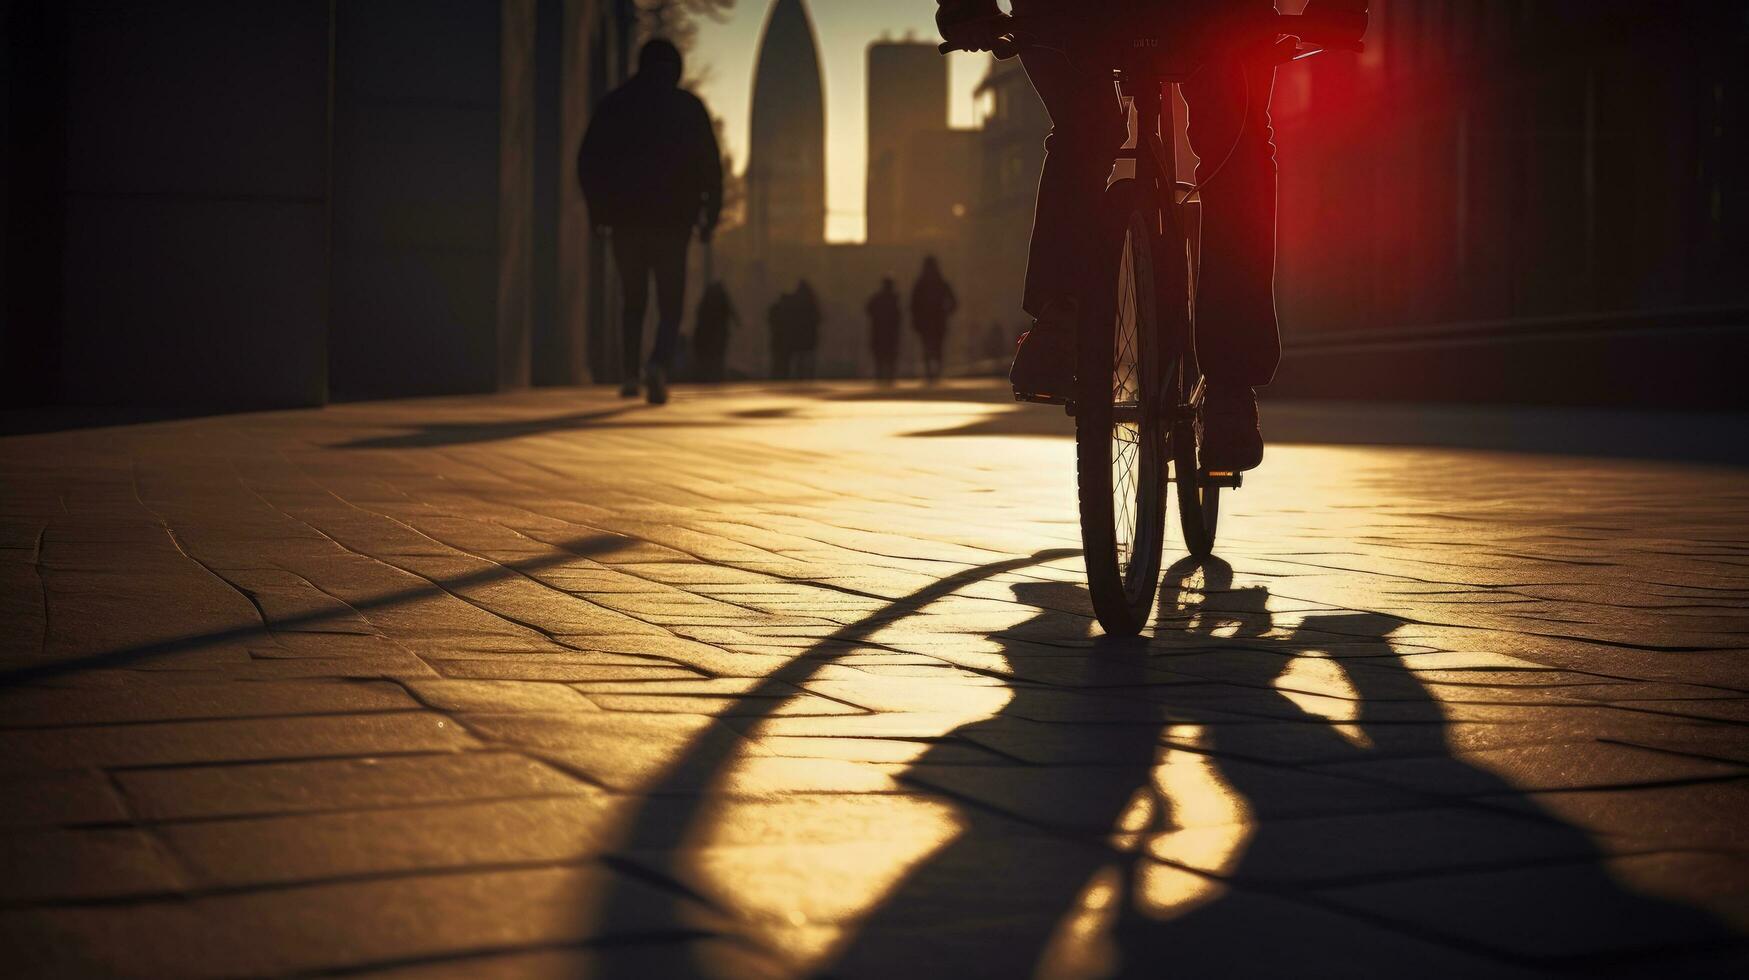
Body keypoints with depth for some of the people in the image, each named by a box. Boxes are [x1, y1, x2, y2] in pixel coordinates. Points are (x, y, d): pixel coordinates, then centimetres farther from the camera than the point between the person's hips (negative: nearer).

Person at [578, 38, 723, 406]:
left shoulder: (614, 103, 6)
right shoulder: (688, 106, 1)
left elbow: (588, 161, 4)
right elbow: (710, 164, -3)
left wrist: (598, 209, 12)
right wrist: (710, 215, 3)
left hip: (625, 219, 2)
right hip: (673, 219, -2)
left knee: (633, 301, 16)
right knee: (670, 303, 2)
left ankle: (630, 374, 10)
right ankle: (660, 363, -23)